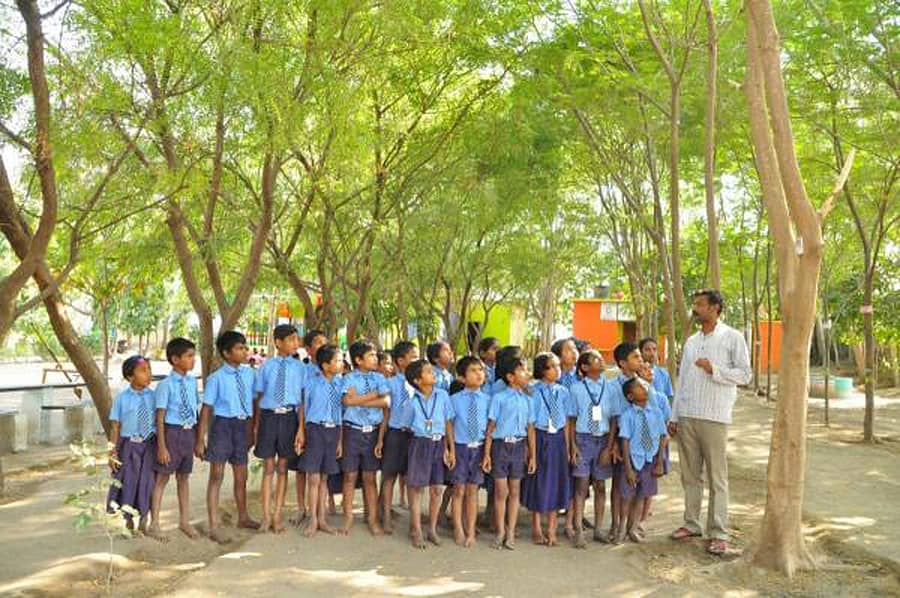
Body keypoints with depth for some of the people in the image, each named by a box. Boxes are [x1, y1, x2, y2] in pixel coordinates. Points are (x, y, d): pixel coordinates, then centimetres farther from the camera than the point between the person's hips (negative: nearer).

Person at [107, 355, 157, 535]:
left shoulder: (153, 396, -4)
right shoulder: (122, 398, -8)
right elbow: (115, 427, -4)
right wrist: (113, 452, -6)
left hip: (149, 445, 1)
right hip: (128, 445, -1)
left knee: (146, 483, 10)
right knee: (127, 483, 10)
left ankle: (143, 522, 29)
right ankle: (128, 522, 30)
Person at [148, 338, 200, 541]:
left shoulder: (192, 381, 4)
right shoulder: (165, 385, -13)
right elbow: (160, 418, -12)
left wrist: (198, 438, 11)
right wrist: (161, 446, -14)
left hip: (189, 432, 5)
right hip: (172, 432, -5)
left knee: (184, 477, 16)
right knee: (162, 477, 4)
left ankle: (184, 520, 28)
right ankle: (154, 524, 15)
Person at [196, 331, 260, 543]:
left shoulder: (248, 374, 1)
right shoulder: (216, 378, -13)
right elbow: (206, 409, -11)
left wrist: (251, 431, 13)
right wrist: (200, 440, -11)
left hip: (242, 426, 5)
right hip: (223, 424, -5)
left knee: (241, 476, 19)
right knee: (217, 476, 2)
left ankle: (243, 517, 38)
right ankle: (214, 526, 10)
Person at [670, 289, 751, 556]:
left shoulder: (732, 338, 0)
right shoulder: (691, 341, 16)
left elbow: (745, 374, -5)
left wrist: (714, 369, -18)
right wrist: (674, 416, 12)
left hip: (714, 417, -6)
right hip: (687, 416, 6)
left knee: (717, 477, -3)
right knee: (689, 474, 11)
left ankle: (718, 533, 2)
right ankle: (691, 523, 21)